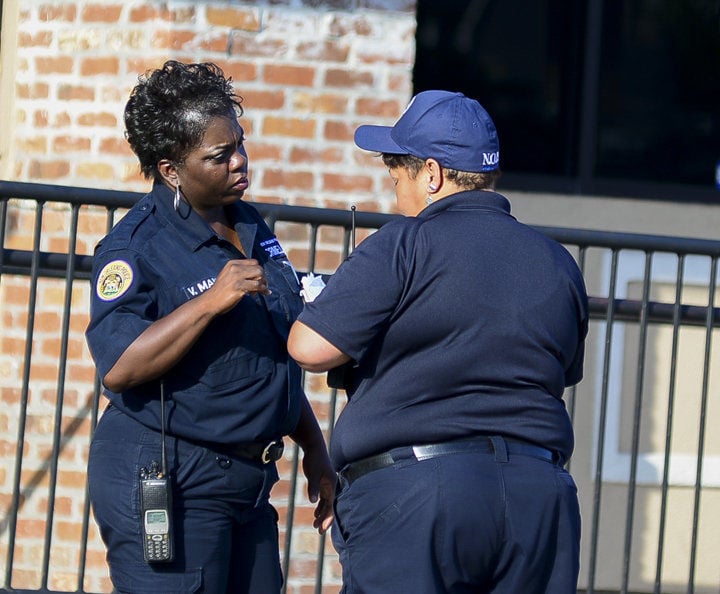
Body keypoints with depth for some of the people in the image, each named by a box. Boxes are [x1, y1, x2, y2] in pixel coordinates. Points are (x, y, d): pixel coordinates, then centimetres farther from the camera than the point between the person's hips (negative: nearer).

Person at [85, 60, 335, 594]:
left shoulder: (252, 230, 13)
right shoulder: (137, 245, -12)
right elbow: (118, 367, -25)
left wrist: (314, 449, 23)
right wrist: (211, 302, -29)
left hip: (248, 482, 8)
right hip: (164, 486, -8)